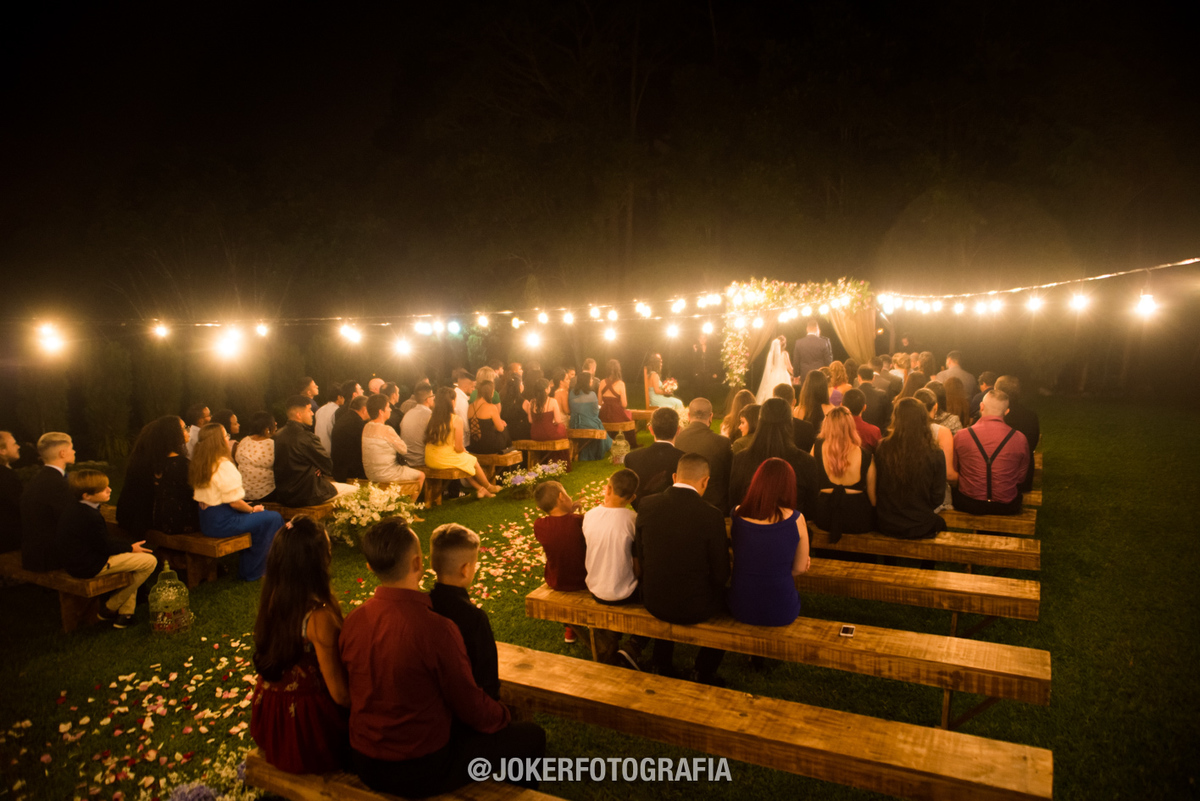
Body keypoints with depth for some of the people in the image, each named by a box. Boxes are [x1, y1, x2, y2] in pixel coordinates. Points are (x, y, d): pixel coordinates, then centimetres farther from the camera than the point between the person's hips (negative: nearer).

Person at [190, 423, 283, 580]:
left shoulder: (197, 464, 7)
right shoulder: (223, 465, -20)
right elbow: (234, 502, -21)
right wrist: (253, 509, -2)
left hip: (205, 523, 10)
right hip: (222, 523, -9)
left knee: (263, 516, 21)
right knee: (273, 518, -2)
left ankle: (245, 569, 22)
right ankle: (252, 573, 9)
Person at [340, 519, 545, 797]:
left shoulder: (352, 621, -9)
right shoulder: (436, 630, -29)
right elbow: (472, 709, -16)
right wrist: (503, 716, 6)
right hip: (419, 775, -7)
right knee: (531, 735, 8)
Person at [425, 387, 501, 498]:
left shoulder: (431, 418, -3)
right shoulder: (456, 420, -15)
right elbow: (458, 448, -13)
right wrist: (464, 450, 11)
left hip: (430, 461, 5)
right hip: (446, 461, -5)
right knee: (474, 461, 24)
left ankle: (480, 489, 40)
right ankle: (489, 487, 47)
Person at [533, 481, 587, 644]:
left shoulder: (539, 525, -18)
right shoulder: (581, 521, -26)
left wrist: (569, 513, 1)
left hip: (556, 582, 3)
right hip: (584, 581, -3)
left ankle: (570, 628, 43)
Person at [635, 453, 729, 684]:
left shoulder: (647, 505, -10)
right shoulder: (711, 515, -19)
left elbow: (640, 556, 1)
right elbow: (721, 574, -11)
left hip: (653, 602, 4)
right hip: (695, 607, -3)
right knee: (727, 597, 26)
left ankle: (662, 667, 45)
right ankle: (703, 673, 36)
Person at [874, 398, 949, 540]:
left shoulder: (882, 448, -16)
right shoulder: (935, 455, -20)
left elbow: (877, 490, -2)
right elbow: (937, 498, -8)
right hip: (920, 528, -2)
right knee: (940, 523, 33)